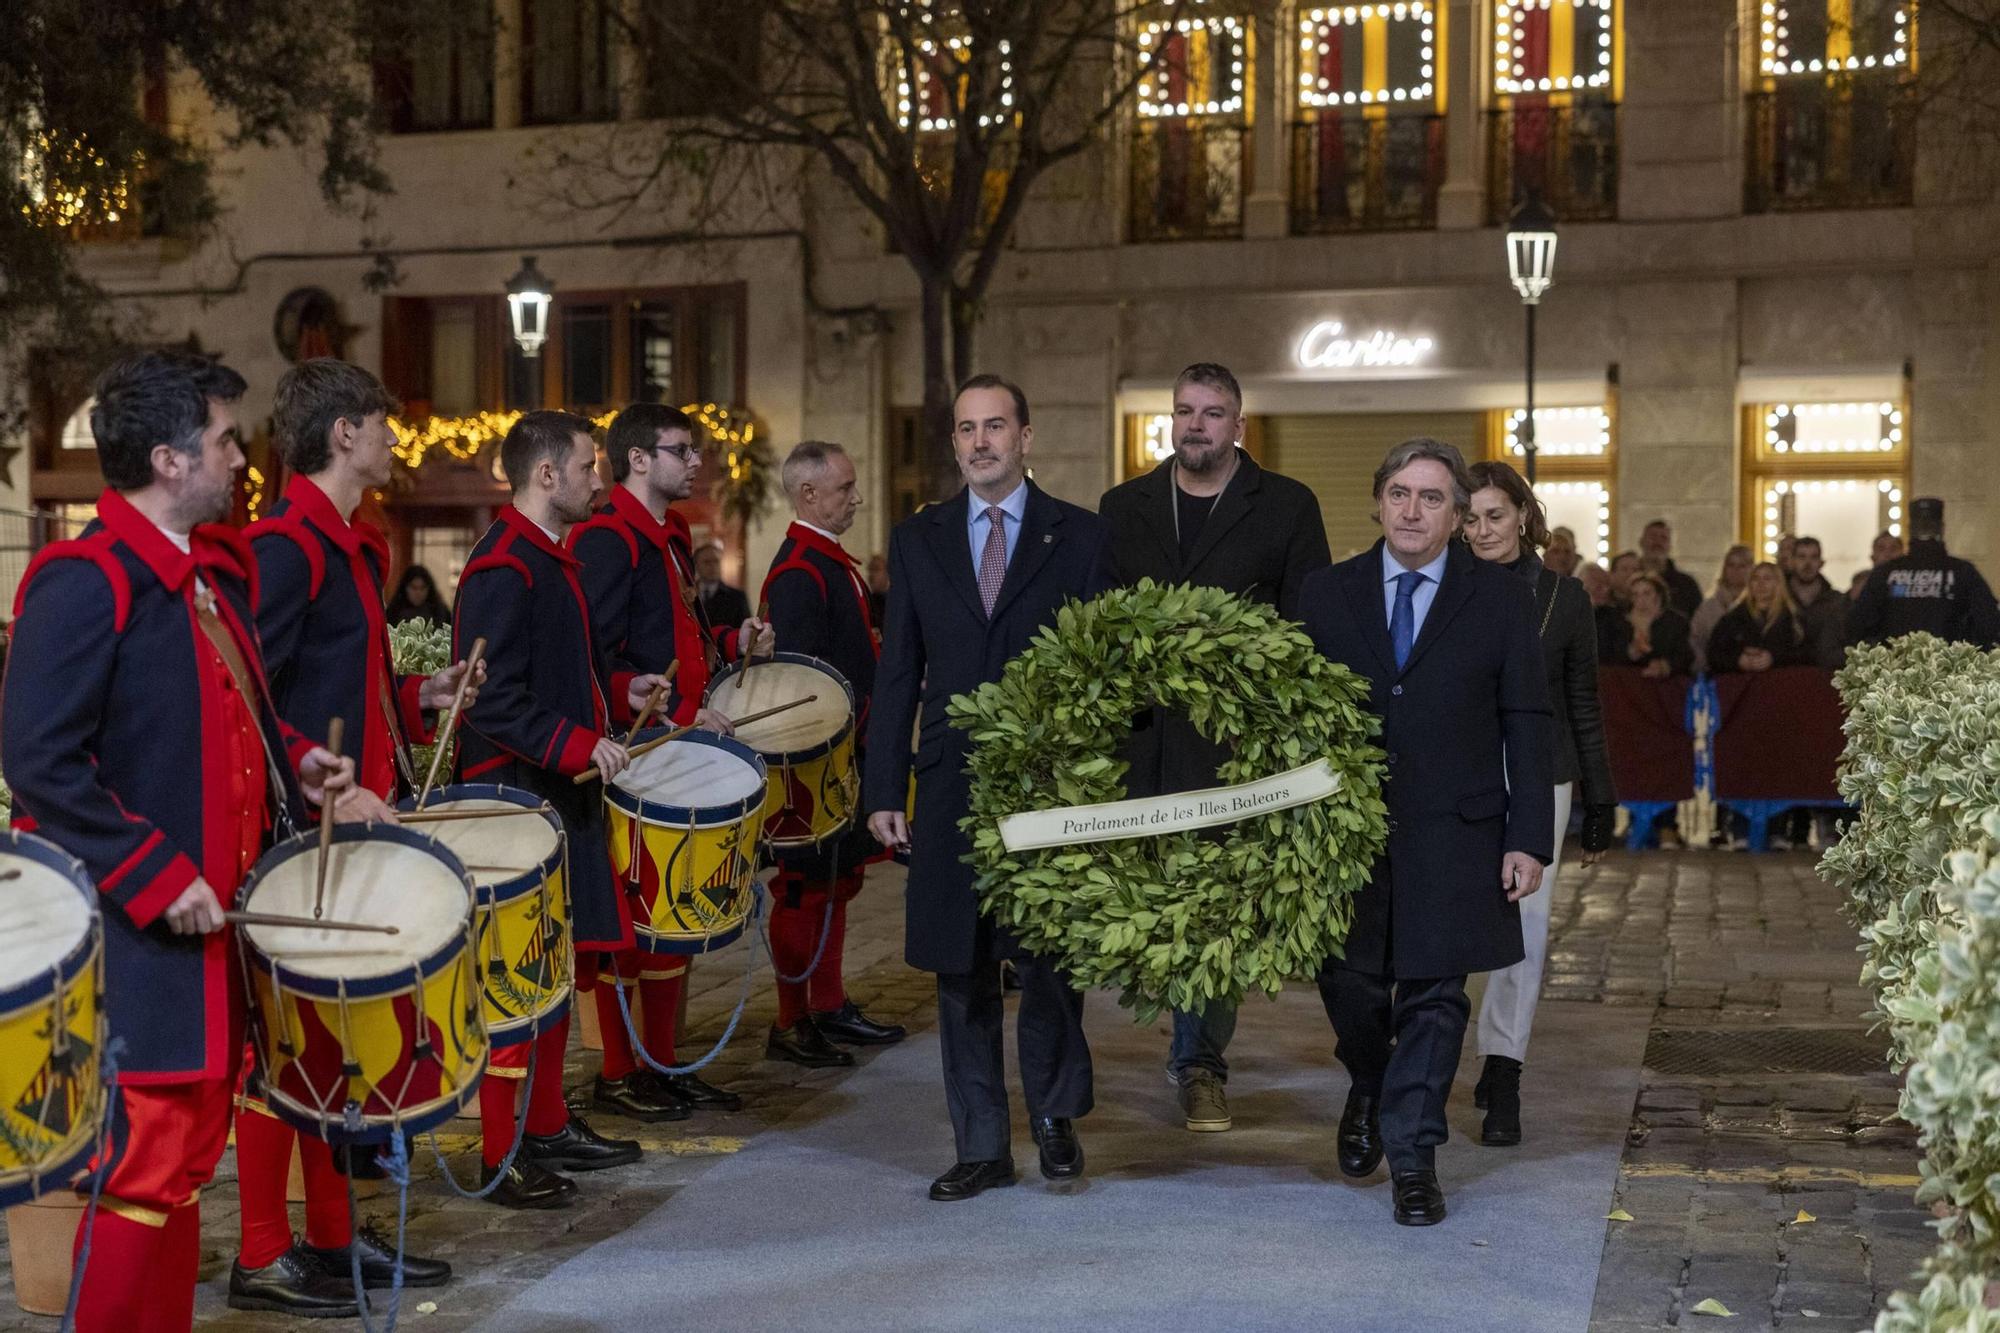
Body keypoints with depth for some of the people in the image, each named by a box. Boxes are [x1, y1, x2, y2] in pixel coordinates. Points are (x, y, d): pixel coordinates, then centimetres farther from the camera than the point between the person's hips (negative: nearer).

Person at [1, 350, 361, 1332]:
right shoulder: (85, 583, -16)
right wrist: (155, 878, -22)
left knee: (190, 1147, 15)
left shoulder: (216, 570, 12)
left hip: (210, 921, 9)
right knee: (144, 1161, -4)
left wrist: (293, 763, 7)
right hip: (131, 936, -9)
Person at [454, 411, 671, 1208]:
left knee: (562, 965, 16)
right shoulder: (502, 569, -17)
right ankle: (501, 1156, 4)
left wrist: (617, 691, 15)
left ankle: (548, 1125, 28)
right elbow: (495, 701, -22)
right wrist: (581, 744, -25)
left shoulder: (552, 558, 16)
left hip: (562, 798, 11)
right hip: (517, 801, -10)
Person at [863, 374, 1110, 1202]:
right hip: (952, 785, 3)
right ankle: (982, 1147, 18)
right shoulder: (918, 540, 11)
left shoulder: (1080, 537, 3)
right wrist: (883, 790, 4)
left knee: (1047, 958, -2)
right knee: (961, 970, 6)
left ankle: (1054, 1113, 23)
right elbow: (897, 673, 10)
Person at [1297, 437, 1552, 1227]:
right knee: (1348, 984, 5)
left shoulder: (1501, 599, 2)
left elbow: (1526, 724, 1)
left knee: (1434, 996, 2)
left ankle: (1412, 1154, 14)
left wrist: (1529, 838, -5)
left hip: (1454, 831, -1)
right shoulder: (1325, 595, 5)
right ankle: (1369, 1090, 36)